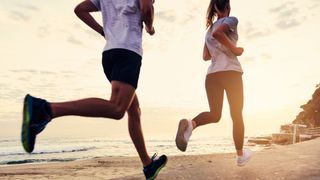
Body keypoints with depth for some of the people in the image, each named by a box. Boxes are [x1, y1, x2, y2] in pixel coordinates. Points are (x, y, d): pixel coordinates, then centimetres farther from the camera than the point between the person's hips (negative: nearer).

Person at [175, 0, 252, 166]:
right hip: (230, 71, -5)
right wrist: (233, 49, -10)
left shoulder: (209, 29, 23)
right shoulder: (231, 20, 4)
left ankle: (190, 124, -24)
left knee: (214, 114, 8)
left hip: (212, 74, 5)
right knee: (236, 115, 8)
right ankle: (240, 156, 19)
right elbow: (217, 33, -18)